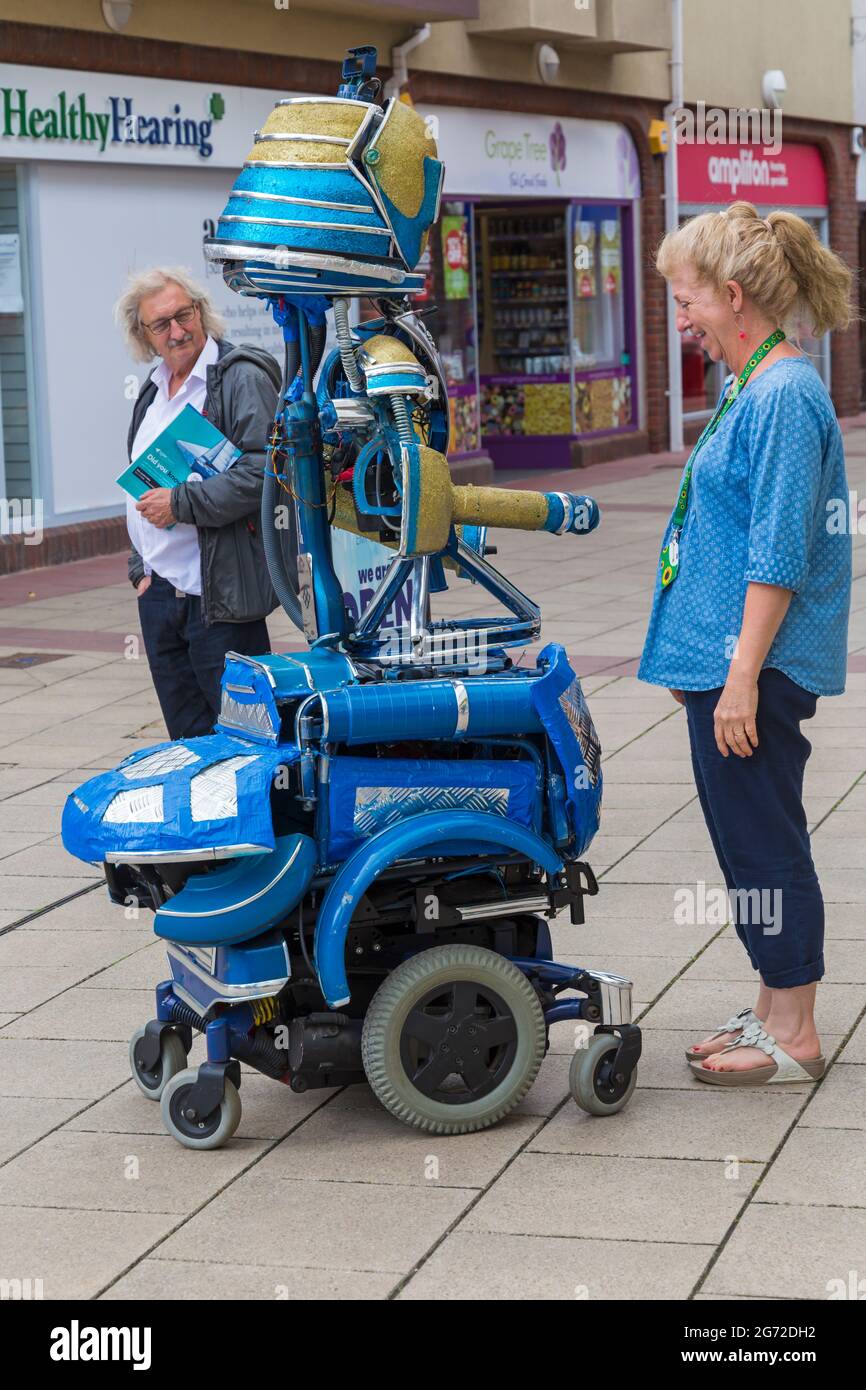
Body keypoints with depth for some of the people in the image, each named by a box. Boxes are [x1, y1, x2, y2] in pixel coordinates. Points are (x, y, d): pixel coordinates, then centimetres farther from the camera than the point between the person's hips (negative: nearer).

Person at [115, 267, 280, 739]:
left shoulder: (243, 377, -10)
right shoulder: (153, 390, 17)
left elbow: (262, 471, -21)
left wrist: (181, 504, -17)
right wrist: (141, 567, 16)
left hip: (218, 595, -8)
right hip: (158, 594, 8)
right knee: (189, 740, 14)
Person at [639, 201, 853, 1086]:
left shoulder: (783, 397, -17)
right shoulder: (749, 389, 14)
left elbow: (778, 558, -21)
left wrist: (741, 675, -22)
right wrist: (697, 659, 22)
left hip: (756, 666, -10)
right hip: (725, 658, 10)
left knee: (762, 844, -2)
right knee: (749, 839, 15)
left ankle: (793, 1036, 8)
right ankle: (776, 1009, 26)